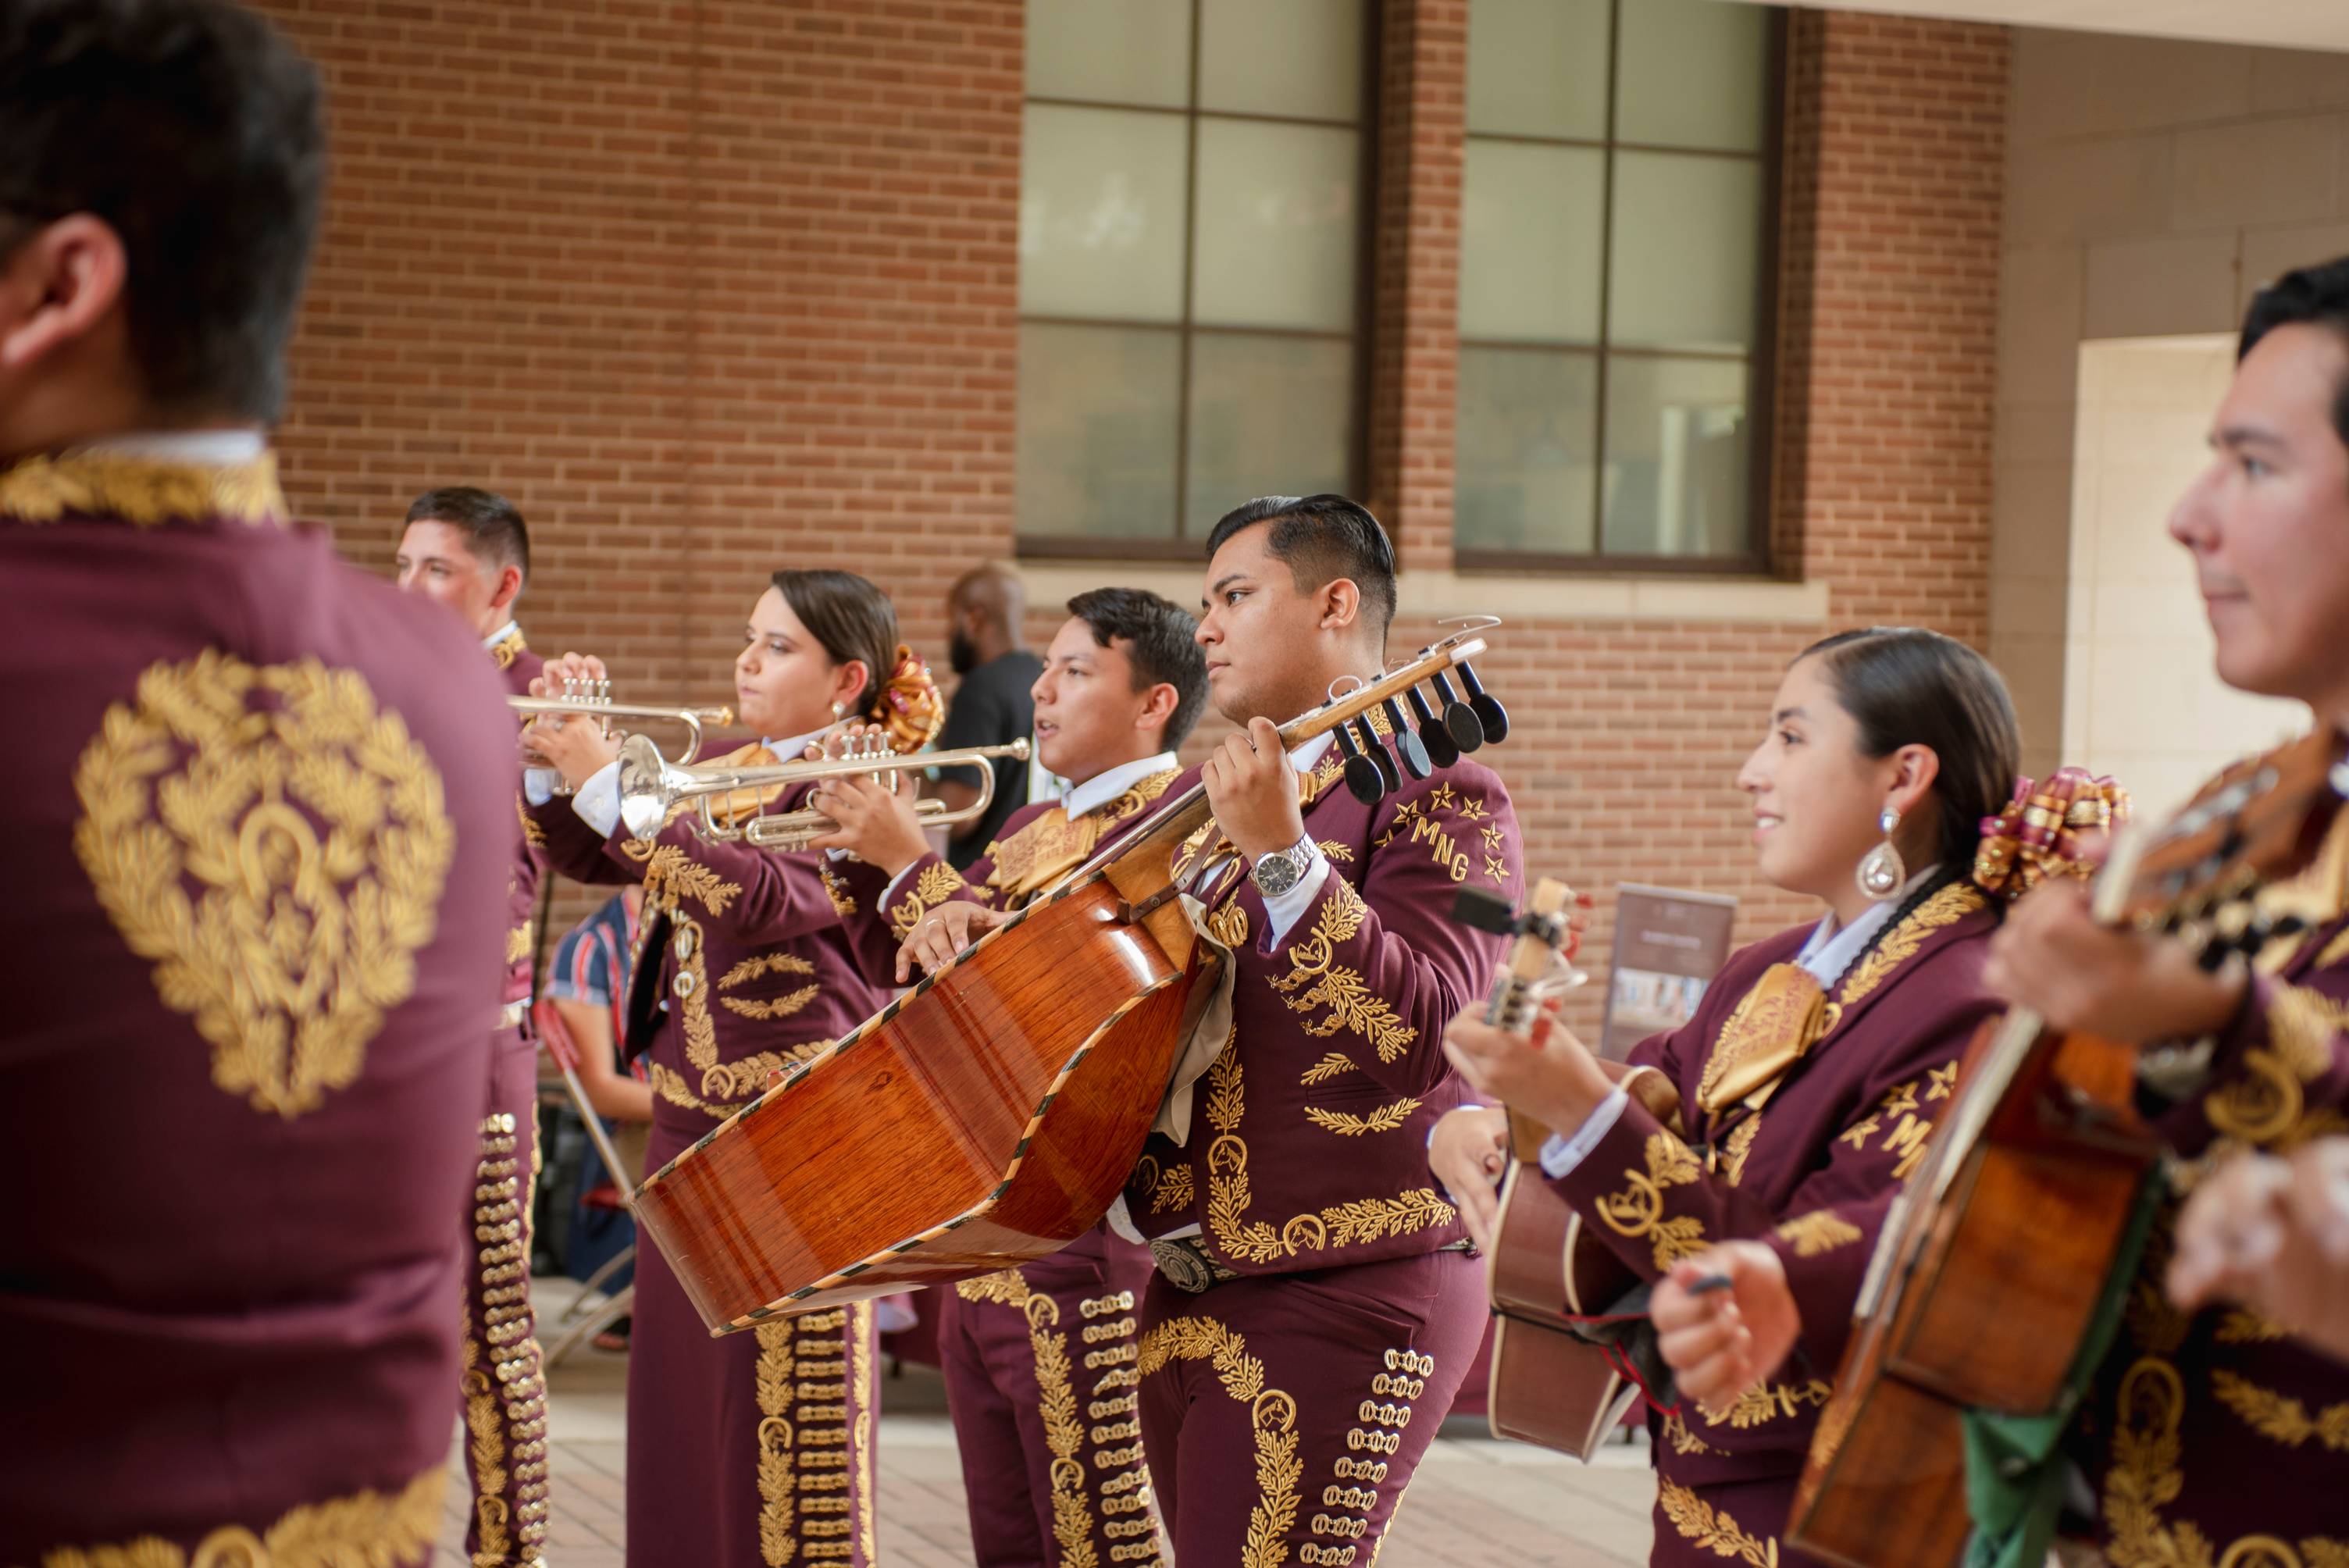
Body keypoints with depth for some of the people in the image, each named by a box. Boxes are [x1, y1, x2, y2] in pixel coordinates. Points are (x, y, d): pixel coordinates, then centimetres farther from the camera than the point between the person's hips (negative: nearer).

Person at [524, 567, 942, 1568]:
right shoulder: (720, 772, 15)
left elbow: (762, 899, -27)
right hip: (686, 1112, 8)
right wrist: (556, 758, -1)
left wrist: (610, 784, -25)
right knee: (682, 1401, 14)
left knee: (781, 1419, -5)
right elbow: (584, 857, 18)